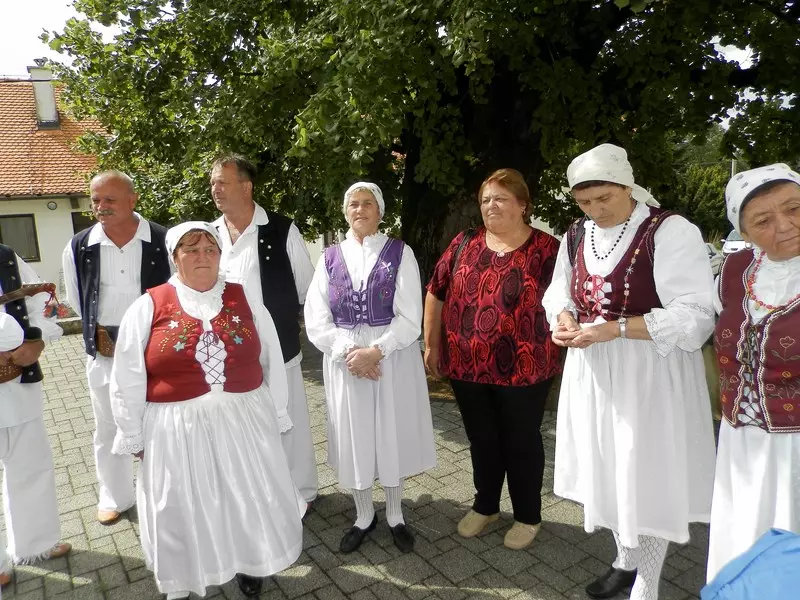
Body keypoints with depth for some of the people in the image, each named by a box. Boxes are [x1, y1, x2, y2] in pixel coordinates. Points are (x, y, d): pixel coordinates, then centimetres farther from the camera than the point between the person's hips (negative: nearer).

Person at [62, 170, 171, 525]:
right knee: (109, 428, 18)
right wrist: (97, 335, 11)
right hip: (104, 353, 3)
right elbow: (77, 302, 10)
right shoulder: (78, 248, -3)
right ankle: (114, 497, 38)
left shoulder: (163, 242, -11)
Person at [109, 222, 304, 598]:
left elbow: (272, 364, 7)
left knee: (250, 502, 15)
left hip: (244, 425, 2)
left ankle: (249, 566, 42)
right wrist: (134, 437, 4)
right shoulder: (148, 307, -5)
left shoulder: (246, 301, 1)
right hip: (178, 431, -1)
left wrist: (276, 417, 9)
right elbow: (127, 381, 1)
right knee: (185, 512, 13)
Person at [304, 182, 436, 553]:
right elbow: (316, 320, -1)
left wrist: (375, 351, -19)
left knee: (392, 436, 9)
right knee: (354, 439, 11)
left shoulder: (399, 254, -3)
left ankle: (395, 517, 32)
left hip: (393, 359, -2)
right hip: (344, 361, 2)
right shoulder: (330, 258, 4)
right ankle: (364, 517, 33)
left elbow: (410, 318, -9)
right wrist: (347, 352, -14)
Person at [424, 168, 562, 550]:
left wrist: (555, 351, -9)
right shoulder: (464, 244, 3)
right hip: (467, 367, 3)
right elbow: (436, 293, 9)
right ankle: (485, 506, 39)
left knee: (521, 442, 12)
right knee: (481, 440, 18)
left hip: (523, 369, -3)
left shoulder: (546, 249, -6)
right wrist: (430, 345, 9)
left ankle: (528, 516, 33)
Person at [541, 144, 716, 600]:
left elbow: (696, 317, -19)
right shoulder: (576, 236, 5)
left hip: (649, 376, -6)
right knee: (607, 471, 18)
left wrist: (614, 329, -26)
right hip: (592, 374, 6)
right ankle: (626, 560, 43)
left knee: (647, 478, 5)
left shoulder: (671, 232, -15)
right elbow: (559, 294, 16)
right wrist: (564, 320, -7)